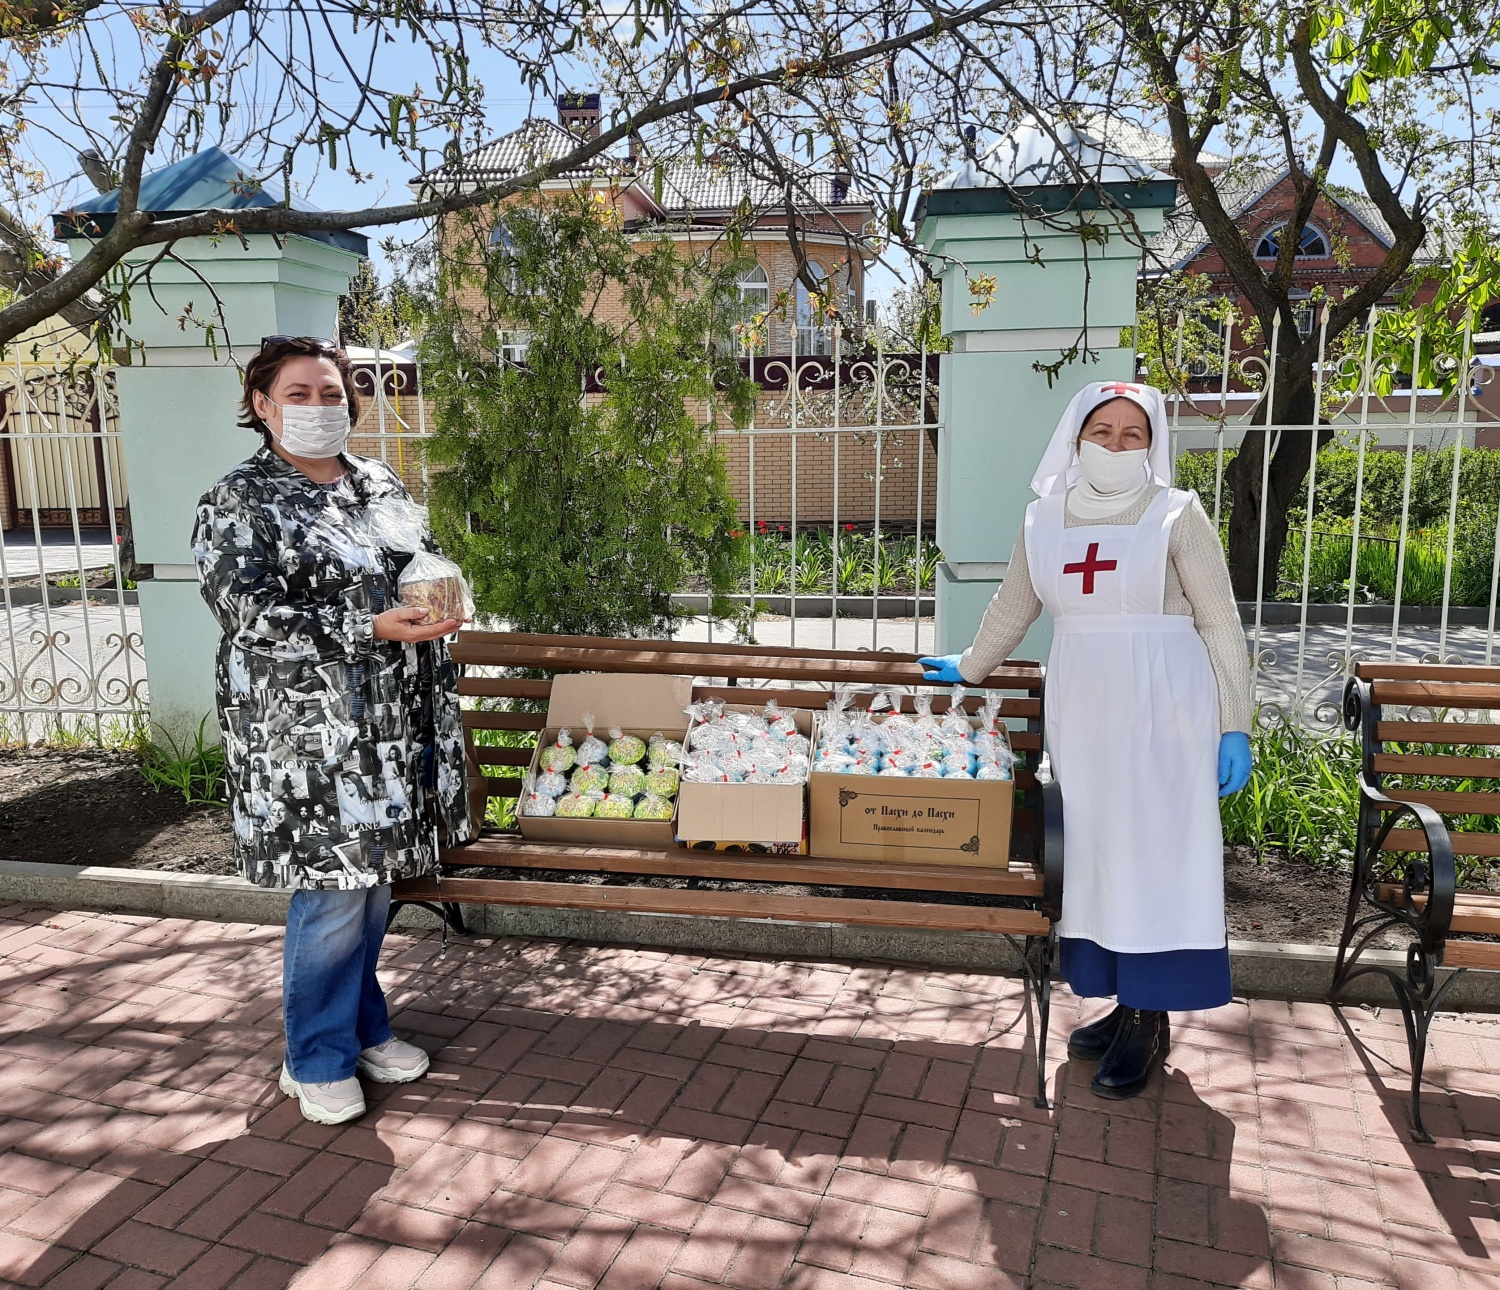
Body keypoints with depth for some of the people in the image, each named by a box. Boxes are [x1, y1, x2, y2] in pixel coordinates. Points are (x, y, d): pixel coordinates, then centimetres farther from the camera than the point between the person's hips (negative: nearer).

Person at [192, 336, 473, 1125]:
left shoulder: (381, 486, 13)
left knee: (375, 882, 14)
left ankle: (361, 1027, 34)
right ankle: (317, 1062, 19)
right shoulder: (238, 503, -5)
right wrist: (371, 629, -24)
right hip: (306, 732, -6)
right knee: (333, 893, -2)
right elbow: (251, 611, -16)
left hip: (392, 726, 6)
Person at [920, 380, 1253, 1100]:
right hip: (1080, 710, 4)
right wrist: (969, 670, 32)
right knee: (1095, 850, 6)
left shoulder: (1176, 515, -2)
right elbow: (1013, 608, 23)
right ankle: (1125, 1006, 19)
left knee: (1153, 851, -2)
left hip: (1163, 713, -4)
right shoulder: (1045, 520, 8)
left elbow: (1221, 625, -2)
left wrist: (1234, 728, -6)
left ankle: (1150, 1023, 10)